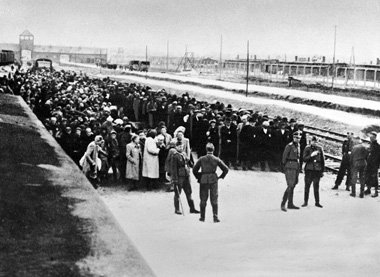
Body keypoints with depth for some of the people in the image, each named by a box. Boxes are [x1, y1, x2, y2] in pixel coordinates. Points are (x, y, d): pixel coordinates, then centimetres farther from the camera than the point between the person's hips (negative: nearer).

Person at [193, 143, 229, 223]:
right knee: (214, 200, 4)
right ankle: (215, 217, -2)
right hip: (213, 180, 0)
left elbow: (194, 169, -1)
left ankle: (202, 217, 15)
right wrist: (221, 177, 11)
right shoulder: (216, 159, -3)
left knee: (203, 199, 10)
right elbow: (226, 169, -1)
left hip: (203, 180, 0)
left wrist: (198, 177, 12)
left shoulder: (201, 159, -3)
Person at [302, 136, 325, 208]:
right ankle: (305, 202, 12)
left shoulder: (320, 149, 6)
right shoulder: (307, 148, 2)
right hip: (309, 170, -1)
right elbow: (304, 159, -5)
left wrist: (322, 171, 10)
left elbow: (322, 160, 11)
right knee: (307, 186, 2)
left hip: (317, 170, 1)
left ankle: (317, 202, 11)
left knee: (316, 187, 3)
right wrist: (311, 155, -20)